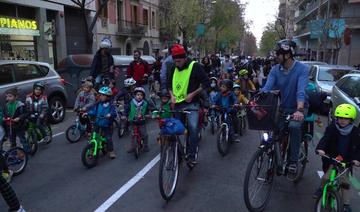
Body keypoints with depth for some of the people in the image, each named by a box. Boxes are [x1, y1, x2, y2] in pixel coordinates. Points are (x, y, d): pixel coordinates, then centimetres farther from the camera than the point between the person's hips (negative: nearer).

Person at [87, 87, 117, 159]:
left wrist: (110, 114, -39)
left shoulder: (110, 106, -8)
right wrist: (87, 113, -12)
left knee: (108, 138, 0)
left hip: (106, 126, -3)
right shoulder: (98, 104, 2)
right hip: (97, 124, 3)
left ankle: (111, 151, 18)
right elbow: (93, 111, 4)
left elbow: (114, 113, -20)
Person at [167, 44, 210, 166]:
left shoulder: (195, 66, -10)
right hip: (177, 104, 6)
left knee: (193, 128, -22)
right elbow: (169, 83, 17)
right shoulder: (174, 68, 7)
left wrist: (192, 94, -17)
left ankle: (192, 156, -8)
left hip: (191, 104, -5)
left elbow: (206, 83, -10)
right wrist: (172, 95, -1)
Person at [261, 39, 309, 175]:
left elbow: (301, 90, -31)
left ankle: (293, 161, -15)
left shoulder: (302, 69, -17)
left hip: (298, 107, -4)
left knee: (294, 126, -31)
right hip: (282, 107, 4)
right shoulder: (275, 70, -6)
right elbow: (267, 88, -18)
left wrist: (299, 110, -46)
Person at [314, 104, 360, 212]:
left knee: (345, 181, -1)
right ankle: (322, 188, 19)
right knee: (326, 177, -14)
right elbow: (325, 138, -22)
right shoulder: (332, 128, -10)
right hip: (331, 157, -1)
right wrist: (320, 148, -40)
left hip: (346, 160, 2)